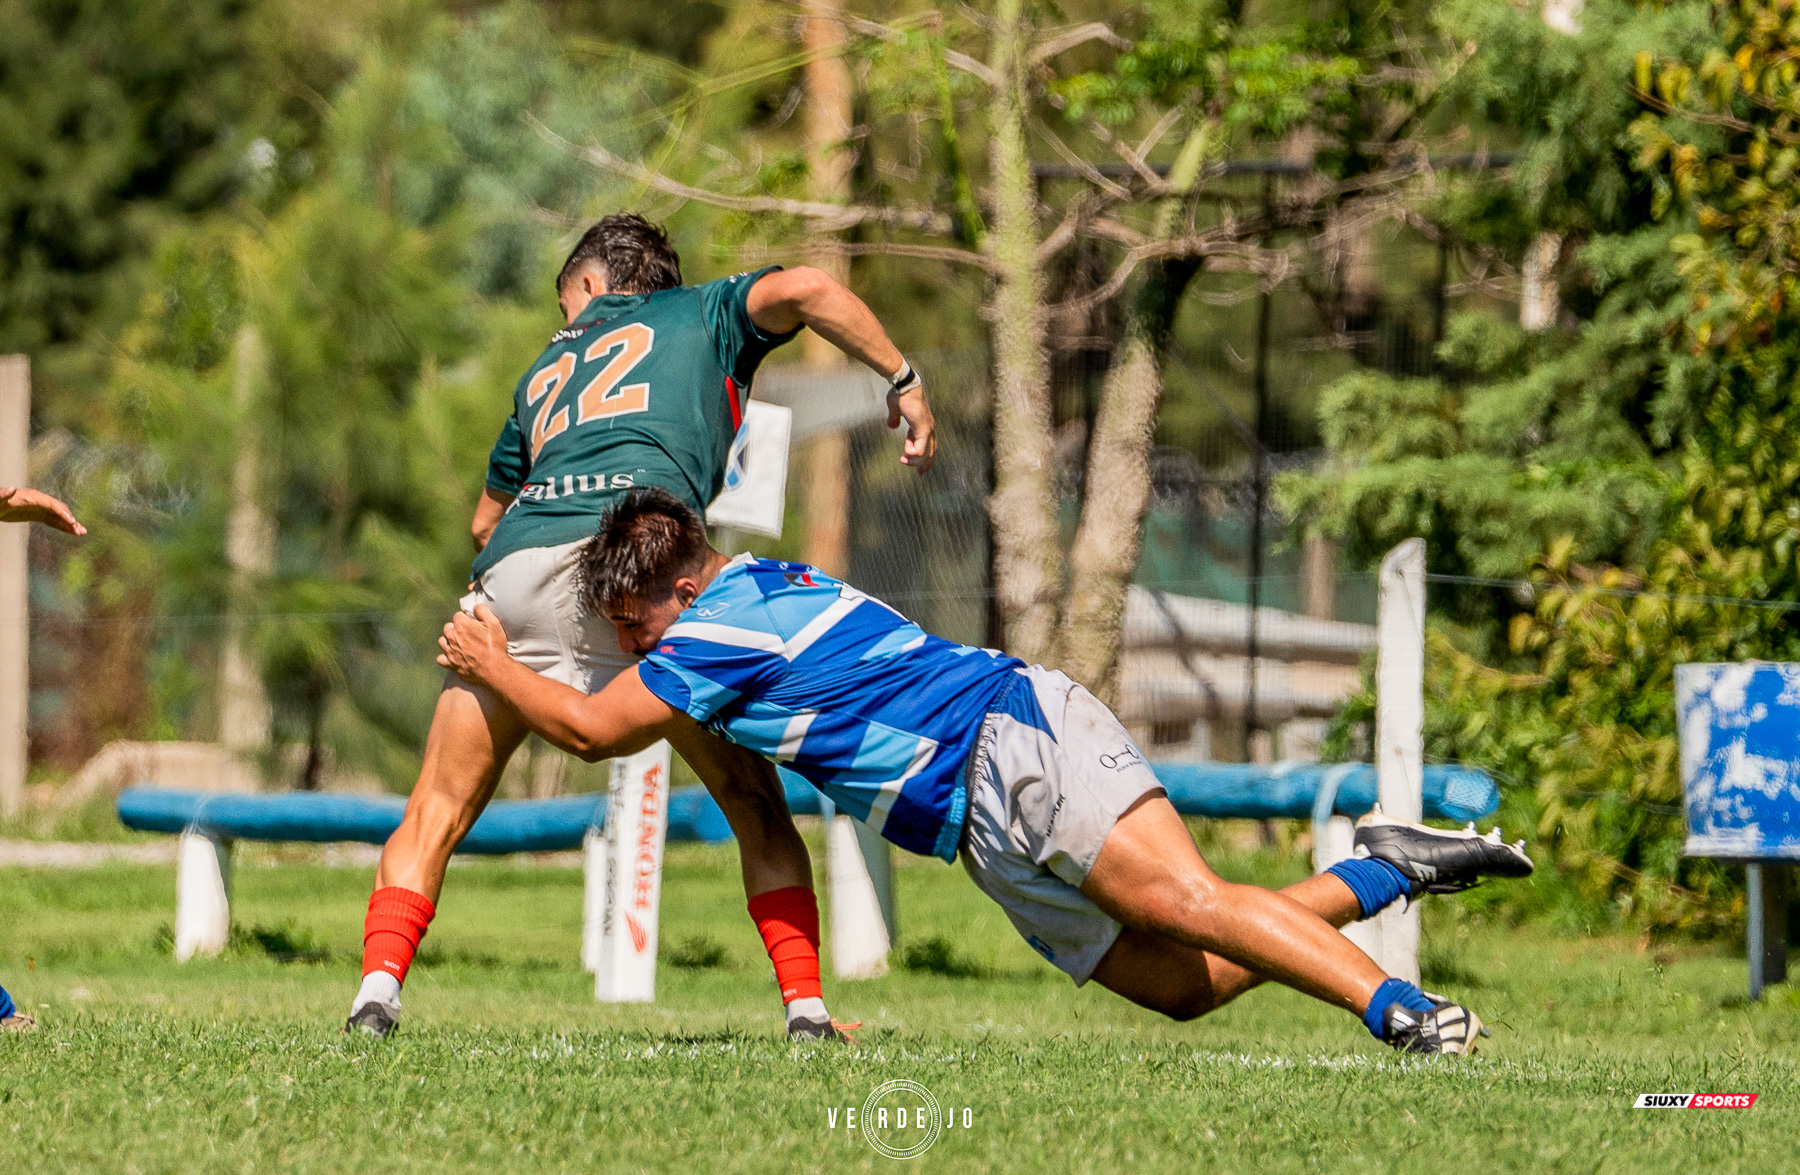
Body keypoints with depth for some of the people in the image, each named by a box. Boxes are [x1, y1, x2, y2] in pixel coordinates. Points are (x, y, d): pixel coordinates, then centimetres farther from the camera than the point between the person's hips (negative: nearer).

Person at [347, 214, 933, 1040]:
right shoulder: (700, 316, 27)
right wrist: (903, 383, 12)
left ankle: (379, 987, -9)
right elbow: (800, 290, 6)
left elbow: (486, 521, 44)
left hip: (514, 568, 3)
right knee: (755, 807, 11)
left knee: (435, 817, 12)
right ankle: (806, 1007, 0)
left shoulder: (546, 370, 38)